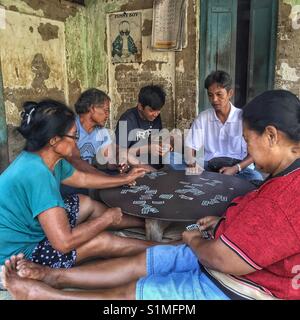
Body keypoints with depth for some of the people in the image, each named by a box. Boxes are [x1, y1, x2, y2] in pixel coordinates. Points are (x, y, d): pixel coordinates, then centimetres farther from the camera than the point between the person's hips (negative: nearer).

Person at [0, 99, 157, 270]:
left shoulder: (43, 159, -6)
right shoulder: (36, 173, -34)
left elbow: (83, 179, 13)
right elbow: (64, 242, -36)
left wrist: (125, 179, 19)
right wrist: (106, 219, -20)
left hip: (29, 228, 9)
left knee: (86, 203, 13)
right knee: (102, 241, -10)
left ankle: (144, 223, 29)